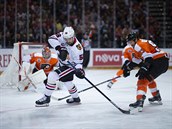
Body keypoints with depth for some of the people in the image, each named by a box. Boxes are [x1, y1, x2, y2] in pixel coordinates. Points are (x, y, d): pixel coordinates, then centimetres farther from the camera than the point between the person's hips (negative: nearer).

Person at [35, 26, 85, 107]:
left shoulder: (77, 48, -30)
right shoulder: (63, 36, -18)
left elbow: (78, 62, -20)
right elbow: (51, 39, -27)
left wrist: (79, 70, -40)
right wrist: (60, 48, -37)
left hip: (70, 66, -8)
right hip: (63, 64, 8)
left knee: (52, 76, -21)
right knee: (66, 81, 26)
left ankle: (46, 98, -9)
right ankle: (76, 98, 48)